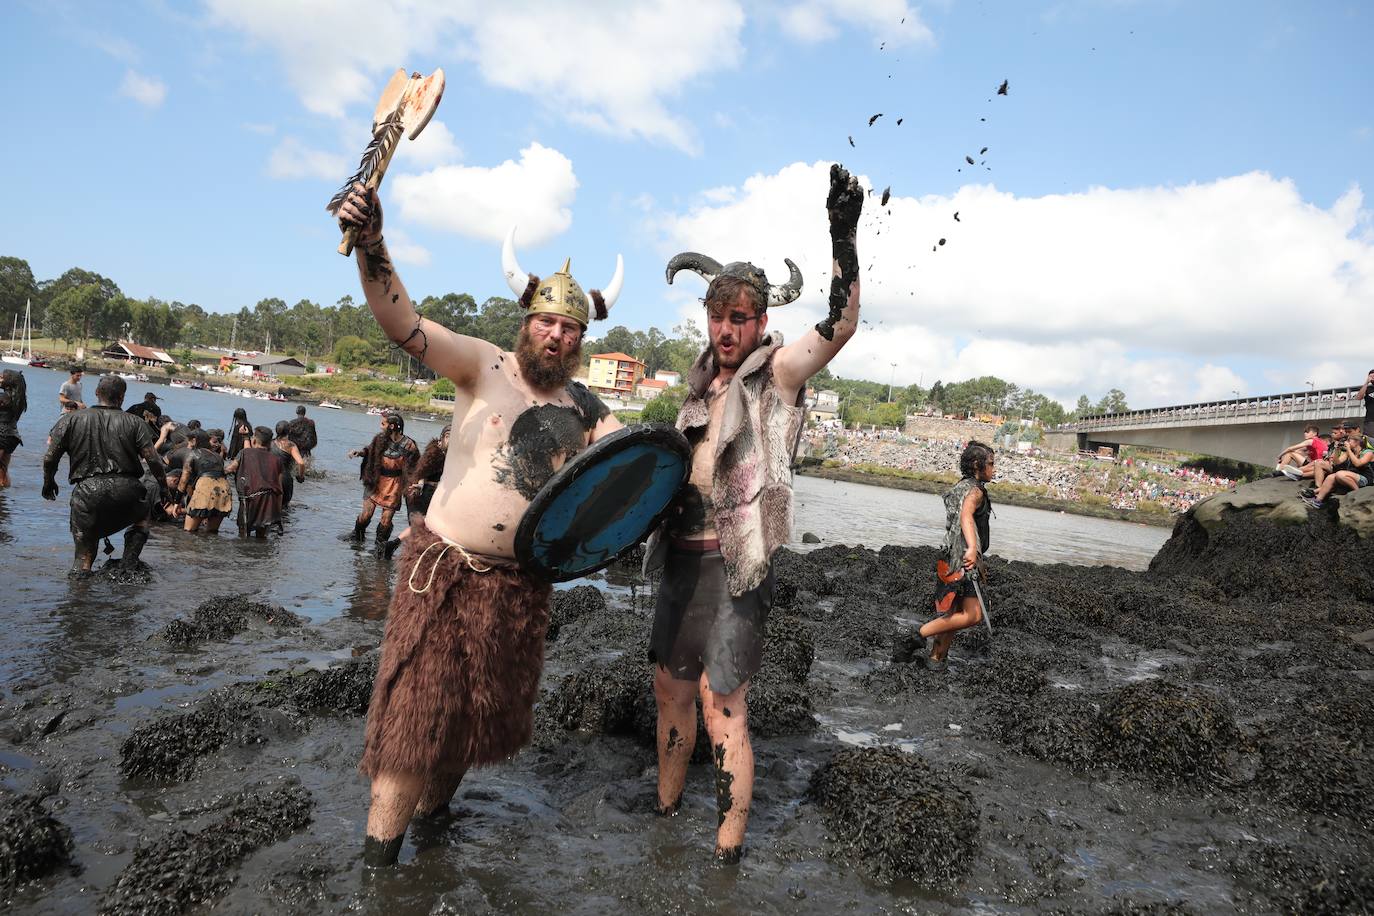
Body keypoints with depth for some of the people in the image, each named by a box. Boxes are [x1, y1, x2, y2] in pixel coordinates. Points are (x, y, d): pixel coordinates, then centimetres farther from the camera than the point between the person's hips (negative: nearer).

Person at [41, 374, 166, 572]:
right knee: (151, 487, 31)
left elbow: (49, 459, 6)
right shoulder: (135, 423, 6)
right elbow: (153, 461, -2)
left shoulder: (70, 420, 9)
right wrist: (163, 482, 16)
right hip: (127, 492, -1)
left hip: (87, 492, 1)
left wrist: (48, 483, 24)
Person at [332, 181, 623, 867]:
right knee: (416, 711, -3)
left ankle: (433, 805, 42)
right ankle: (378, 857, 11)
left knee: (484, 713, 17)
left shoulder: (586, 412, 6)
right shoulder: (484, 367, -6)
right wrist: (371, 245, -36)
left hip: (520, 586, 4)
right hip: (445, 570, -4)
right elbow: (404, 326, -20)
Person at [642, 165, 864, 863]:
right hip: (683, 556, 7)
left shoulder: (778, 374, -7)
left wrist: (843, 238, -37)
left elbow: (840, 325, -25)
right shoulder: (703, 379, 13)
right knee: (671, 687, 17)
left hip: (736, 562, -7)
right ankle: (666, 808, 37)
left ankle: (729, 851, 7)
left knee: (722, 706, -7)